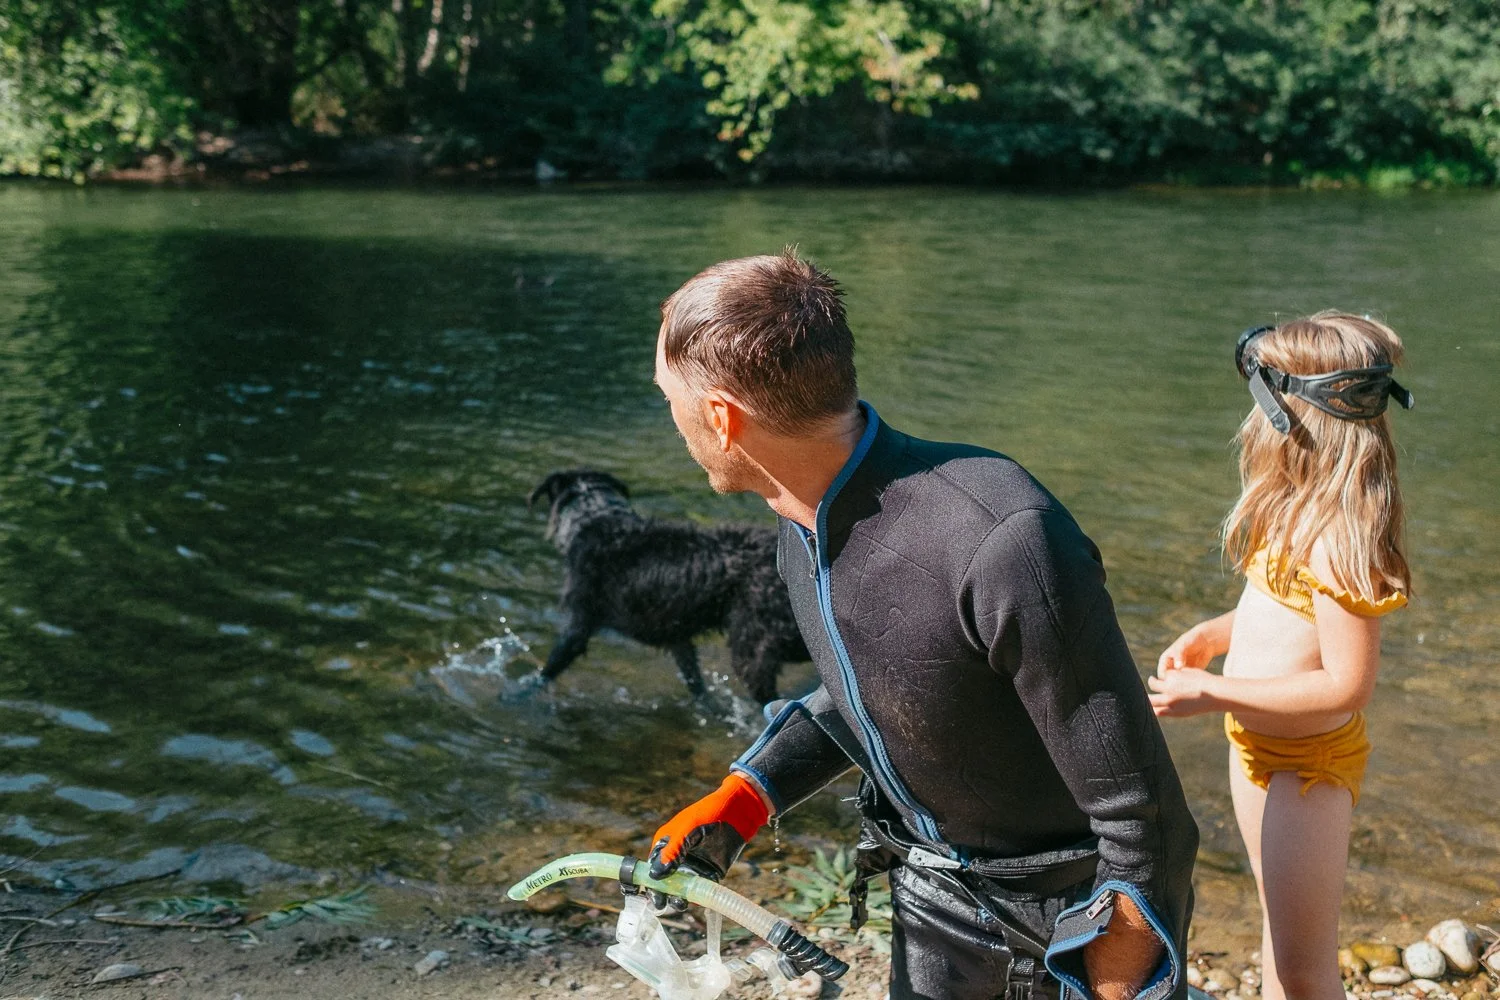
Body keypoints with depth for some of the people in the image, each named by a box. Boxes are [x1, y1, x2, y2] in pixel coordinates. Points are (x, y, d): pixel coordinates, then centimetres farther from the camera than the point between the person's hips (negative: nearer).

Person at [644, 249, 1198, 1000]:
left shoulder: (1002, 543, -37)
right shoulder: (804, 519, -9)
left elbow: (1135, 804, -28)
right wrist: (740, 801, 0)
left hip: (1078, 903, -6)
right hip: (936, 883, 7)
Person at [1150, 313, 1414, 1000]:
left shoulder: (1339, 537, -30)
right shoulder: (1302, 505, -1)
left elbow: (1346, 685, -29)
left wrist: (1211, 694, -26)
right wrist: (1216, 633, -2)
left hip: (1308, 765, -9)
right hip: (1256, 744, 9)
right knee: (1280, 921, 27)